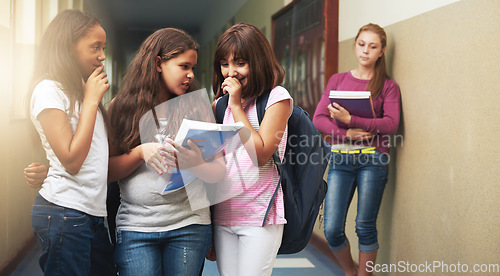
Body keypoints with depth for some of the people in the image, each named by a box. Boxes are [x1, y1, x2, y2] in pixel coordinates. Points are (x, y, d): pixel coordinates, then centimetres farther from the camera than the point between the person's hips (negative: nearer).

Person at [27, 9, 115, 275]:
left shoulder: (81, 90, 19)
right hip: (64, 213, -9)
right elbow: (72, 160, -18)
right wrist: (92, 100, -12)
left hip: (92, 212, 9)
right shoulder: (48, 90, -10)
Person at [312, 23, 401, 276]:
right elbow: (319, 118, 5)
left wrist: (351, 120, -17)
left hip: (372, 159, -2)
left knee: (365, 227, -2)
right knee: (332, 230, -2)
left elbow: (391, 123, -7)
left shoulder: (388, 86, 7)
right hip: (340, 159, 2)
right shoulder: (337, 80, 14)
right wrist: (346, 133, -13)